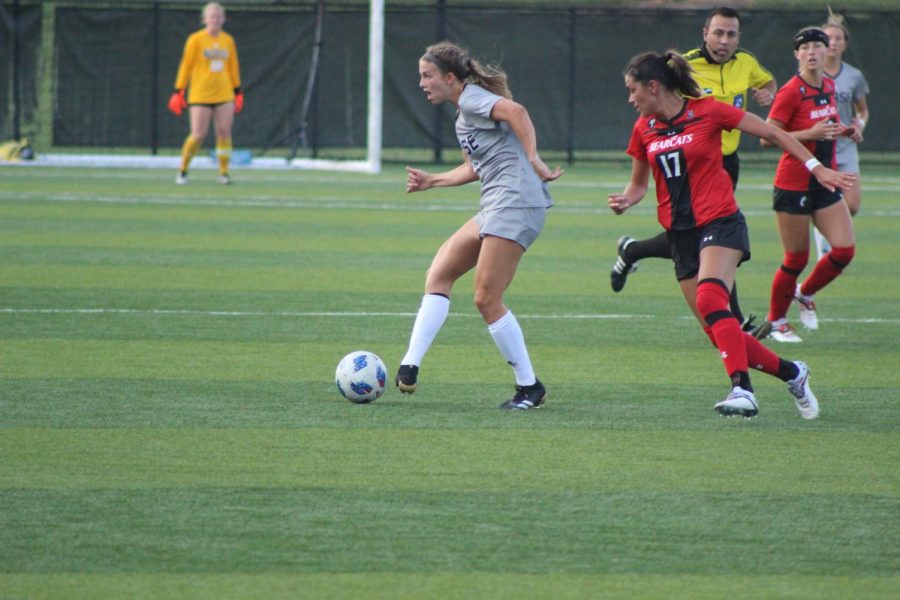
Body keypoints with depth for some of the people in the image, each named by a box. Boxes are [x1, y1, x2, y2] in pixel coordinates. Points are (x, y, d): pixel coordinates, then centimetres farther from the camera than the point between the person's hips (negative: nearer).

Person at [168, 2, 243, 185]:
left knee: (224, 132, -5)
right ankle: (183, 171, 9)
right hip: (200, 95, -4)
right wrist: (178, 92, -4)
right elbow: (185, 66, -1)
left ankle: (224, 173, 2)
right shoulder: (195, 39, -3)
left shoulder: (228, 41, 9)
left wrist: (238, 92, 16)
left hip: (224, 95, 4)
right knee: (198, 134, -8)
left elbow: (233, 68, 17)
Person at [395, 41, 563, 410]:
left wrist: (533, 161, -26)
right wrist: (431, 182, 35)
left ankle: (529, 387, -1)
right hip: (496, 206, 11)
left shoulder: (472, 99, -6)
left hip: (515, 202, -11)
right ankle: (409, 369, 1)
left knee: (487, 299, -10)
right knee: (438, 275, 7)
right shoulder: (463, 115, 23)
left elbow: (516, 111, -24)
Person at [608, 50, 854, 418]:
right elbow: (639, 183, 20)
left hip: (719, 222, -6)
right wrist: (625, 200, -3)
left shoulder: (707, 112, -8)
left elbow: (773, 134, 0)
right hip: (680, 234, 6)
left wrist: (816, 168, -2)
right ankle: (791, 373, 19)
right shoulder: (644, 129, 8)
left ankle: (742, 390, -38)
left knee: (710, 300, -31)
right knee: (719, 333, 1)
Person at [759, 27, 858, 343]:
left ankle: (804, 294, 22)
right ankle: (775, 322, 19)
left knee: (845, 249, -4)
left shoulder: (828, 85, 7)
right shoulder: (791, 92, -15)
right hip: (794, 184, -6)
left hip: (824, 183, 6)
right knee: (797, 259, 0)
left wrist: (842, 130, 4)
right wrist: (811, 133, -25)